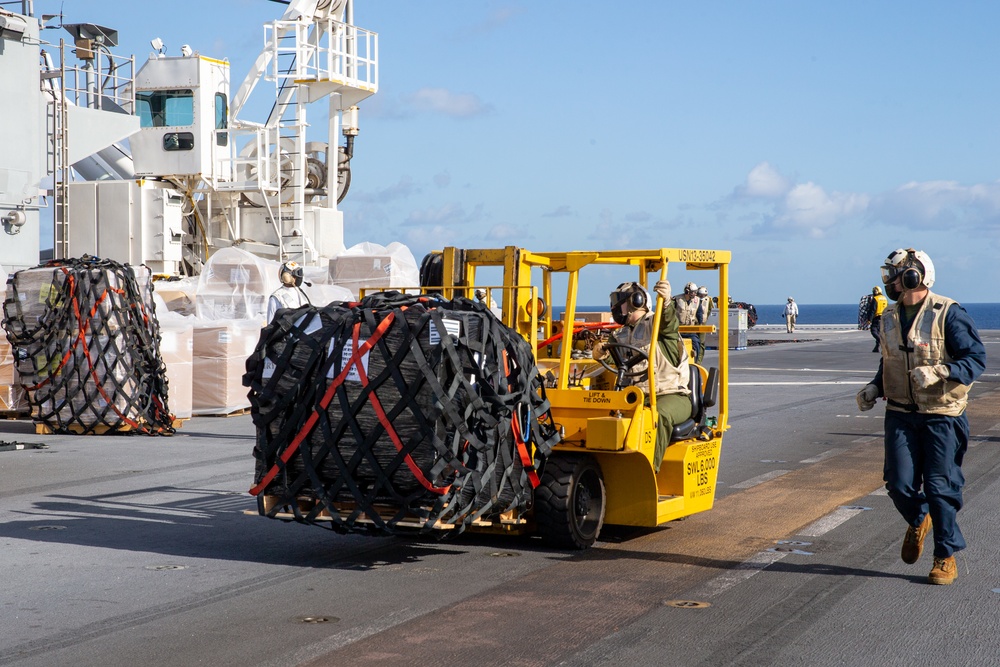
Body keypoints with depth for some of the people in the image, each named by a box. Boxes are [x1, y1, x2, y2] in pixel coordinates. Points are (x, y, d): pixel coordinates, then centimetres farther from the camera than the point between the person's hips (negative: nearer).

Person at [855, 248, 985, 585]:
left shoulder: (948, 314, -11)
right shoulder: (890, 318, 8)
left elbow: (976, 358, -13)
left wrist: (937, 373, -28)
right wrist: (874, 388, 4)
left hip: (942, 416, -5)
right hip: (901, 414, 5)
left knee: (940, 488, -2)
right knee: (899, 484, -1)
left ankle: (946, 557, 12)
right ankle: (918, 521, 32)